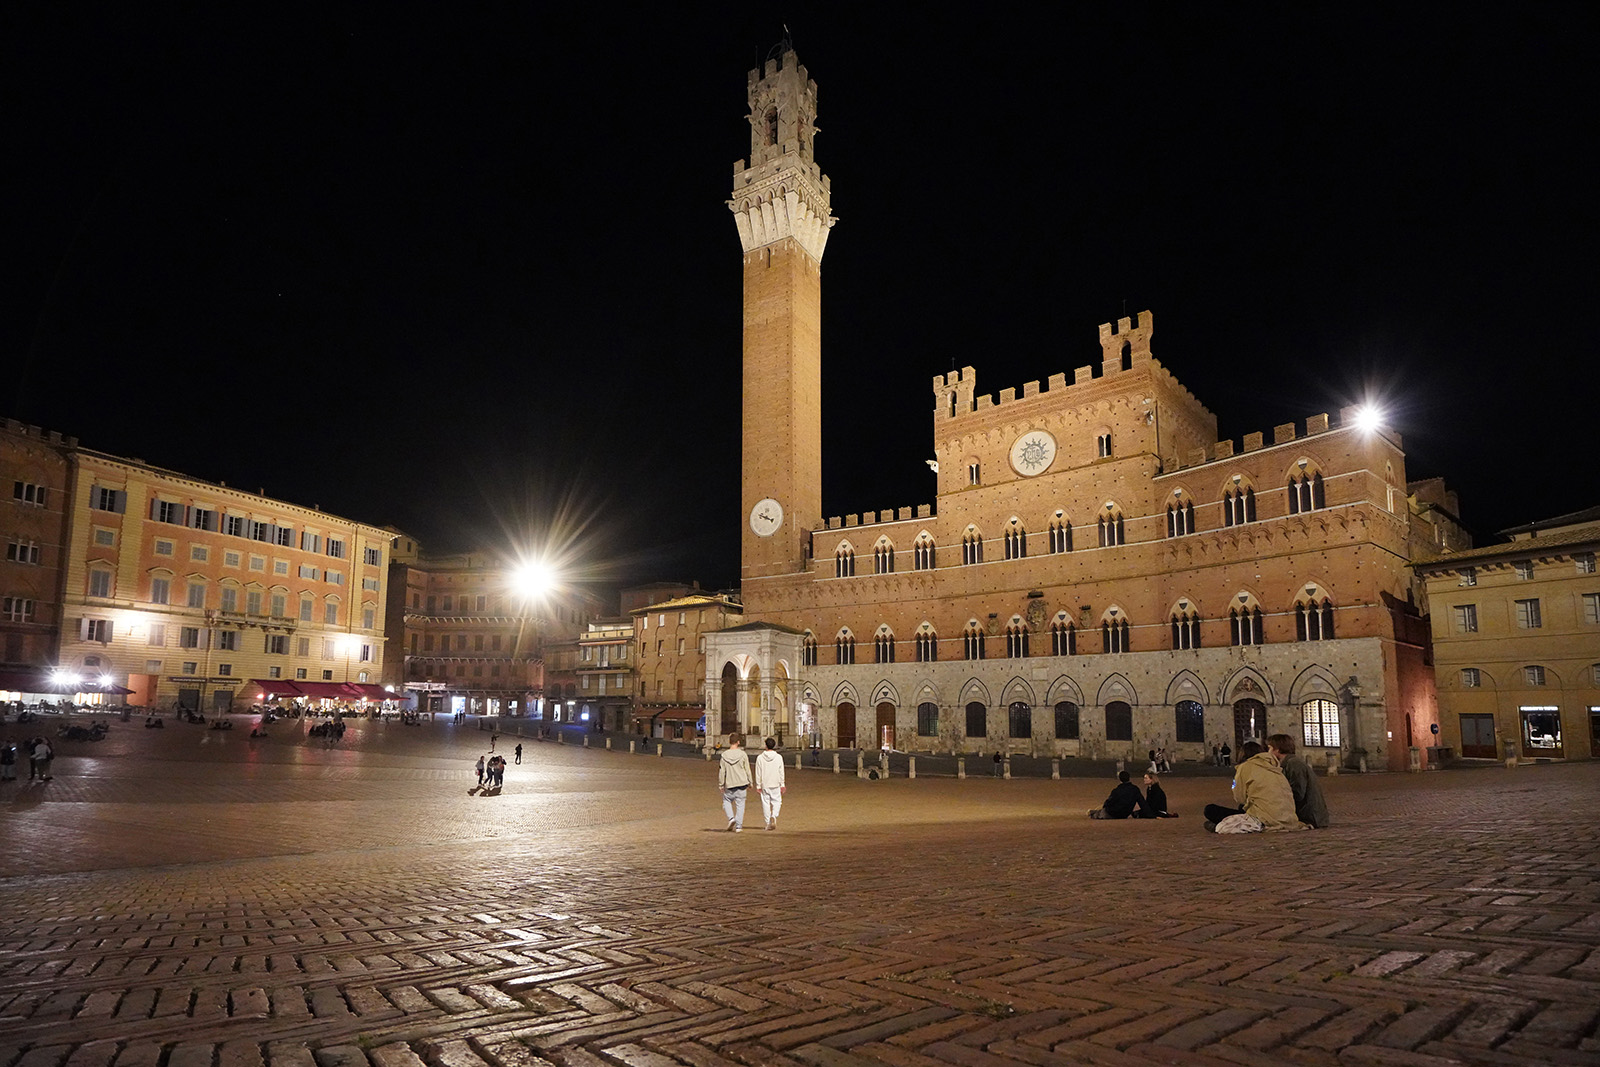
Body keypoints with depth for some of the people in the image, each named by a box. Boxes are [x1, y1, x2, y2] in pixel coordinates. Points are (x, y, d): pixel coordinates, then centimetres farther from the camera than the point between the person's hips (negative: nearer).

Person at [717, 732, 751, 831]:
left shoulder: (724, 755, -5)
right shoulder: (742, 755, -6)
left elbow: (722, 772, -1)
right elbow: (747, 770, 0)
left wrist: (721, 785, 9)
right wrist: (749, 783, 11)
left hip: (729, 784, 0)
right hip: (742, 783, 0)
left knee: (726, 801, 19)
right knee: (740, 805, 7)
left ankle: (731, 818, -2)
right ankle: (738, 826, 6)